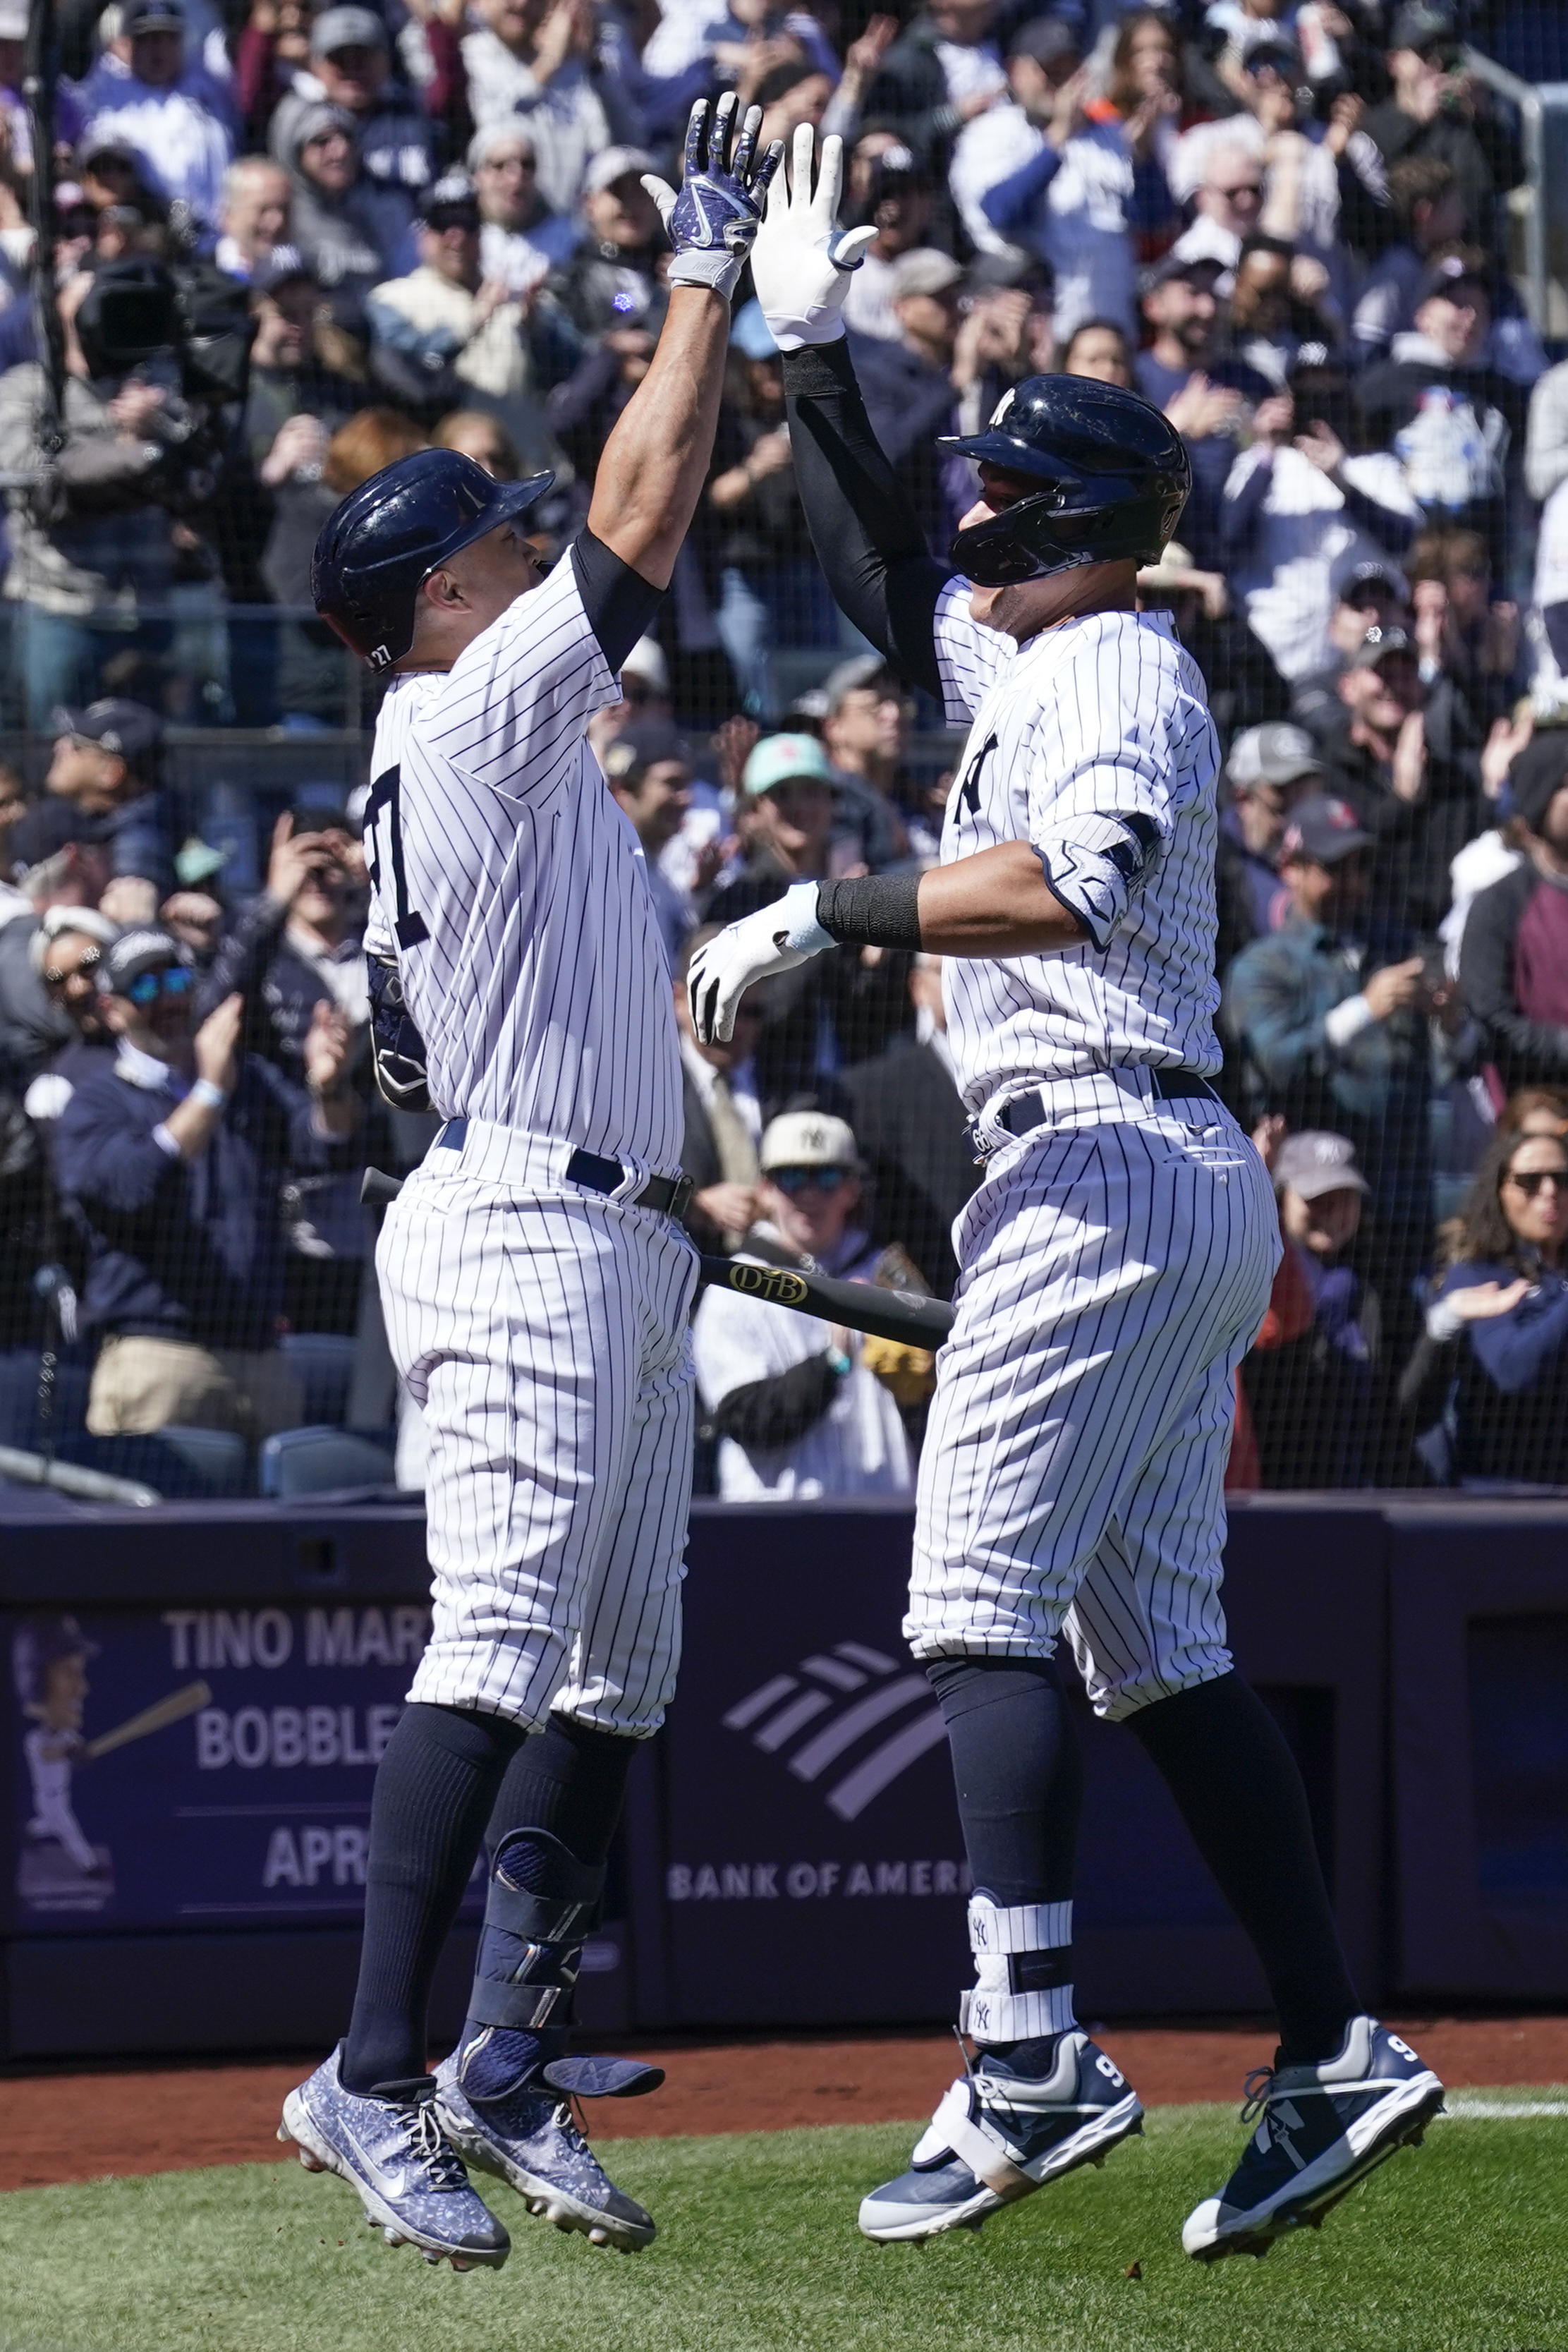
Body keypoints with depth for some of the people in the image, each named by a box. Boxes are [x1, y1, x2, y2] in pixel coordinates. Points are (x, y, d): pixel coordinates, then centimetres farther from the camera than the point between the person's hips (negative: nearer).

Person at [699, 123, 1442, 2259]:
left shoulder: (1119, 667, -9)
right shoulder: (1017, 657, 20)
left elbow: (1079, 878, -28)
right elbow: (885, 575, 35)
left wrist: (824, 915, -25)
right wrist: (808, 346, 27)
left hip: (1105, 1164, -10)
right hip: (1185, 1183, 10)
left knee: (982, 1597, -13)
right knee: (1155, 1644, 8)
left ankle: (1030, 2052, -20)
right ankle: (1331, 2055, 4)